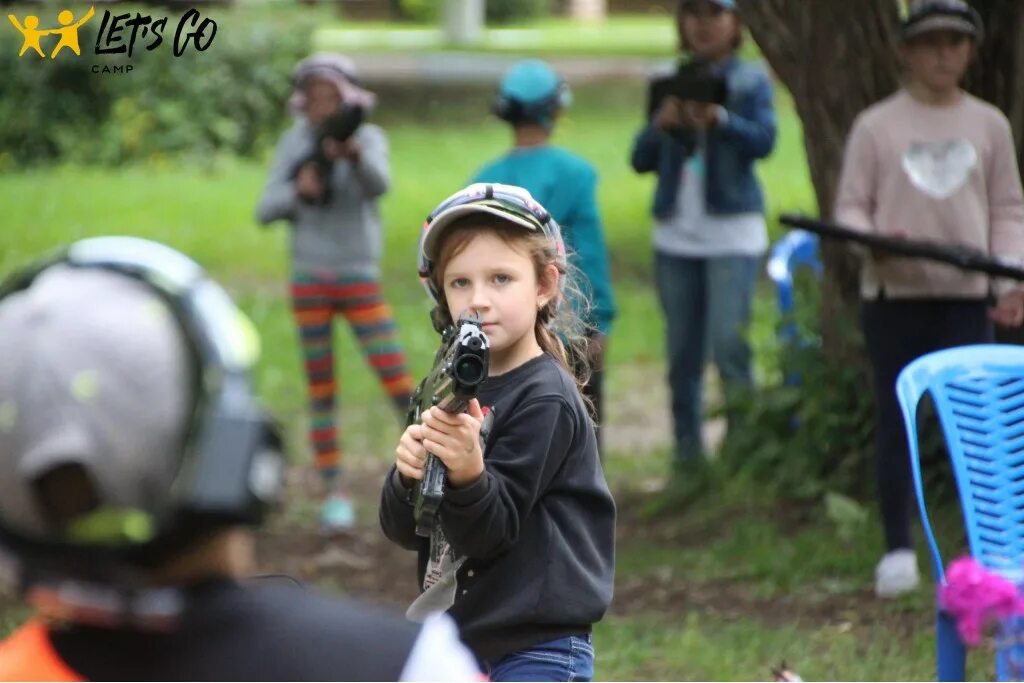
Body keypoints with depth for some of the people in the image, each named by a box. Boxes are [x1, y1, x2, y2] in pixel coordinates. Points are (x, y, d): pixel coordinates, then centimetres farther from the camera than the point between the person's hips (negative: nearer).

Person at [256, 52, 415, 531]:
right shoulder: (293, 144, 2)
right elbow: (266, 211, 0)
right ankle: (334, 492, 13)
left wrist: (354, 154, -50)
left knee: (399, 385, -8)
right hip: (309, 280, 3)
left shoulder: (368, 137, -7)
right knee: (321, 392, 6)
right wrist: (297, 190, -21)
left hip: (360, 280, -3)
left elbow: (378, 184, -29)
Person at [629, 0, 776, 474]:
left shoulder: (751, 82, 4)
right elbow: (641, 159, 8)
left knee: (729, 346, -14)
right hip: (676, 233, 4)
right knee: (682, 356, 5)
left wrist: (719, 119, -31)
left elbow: (764, 140, -13)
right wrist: (661, 124, -12)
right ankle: (687, 461, 10)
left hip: (732, 231, -4)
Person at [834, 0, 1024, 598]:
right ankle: (899, 550, 10)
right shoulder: (876, 126, 3)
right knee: (897, 423, 3)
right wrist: (872, 239, -19)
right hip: (893, 296, -1)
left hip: (967, 296, 1)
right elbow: (850, 206, 3)